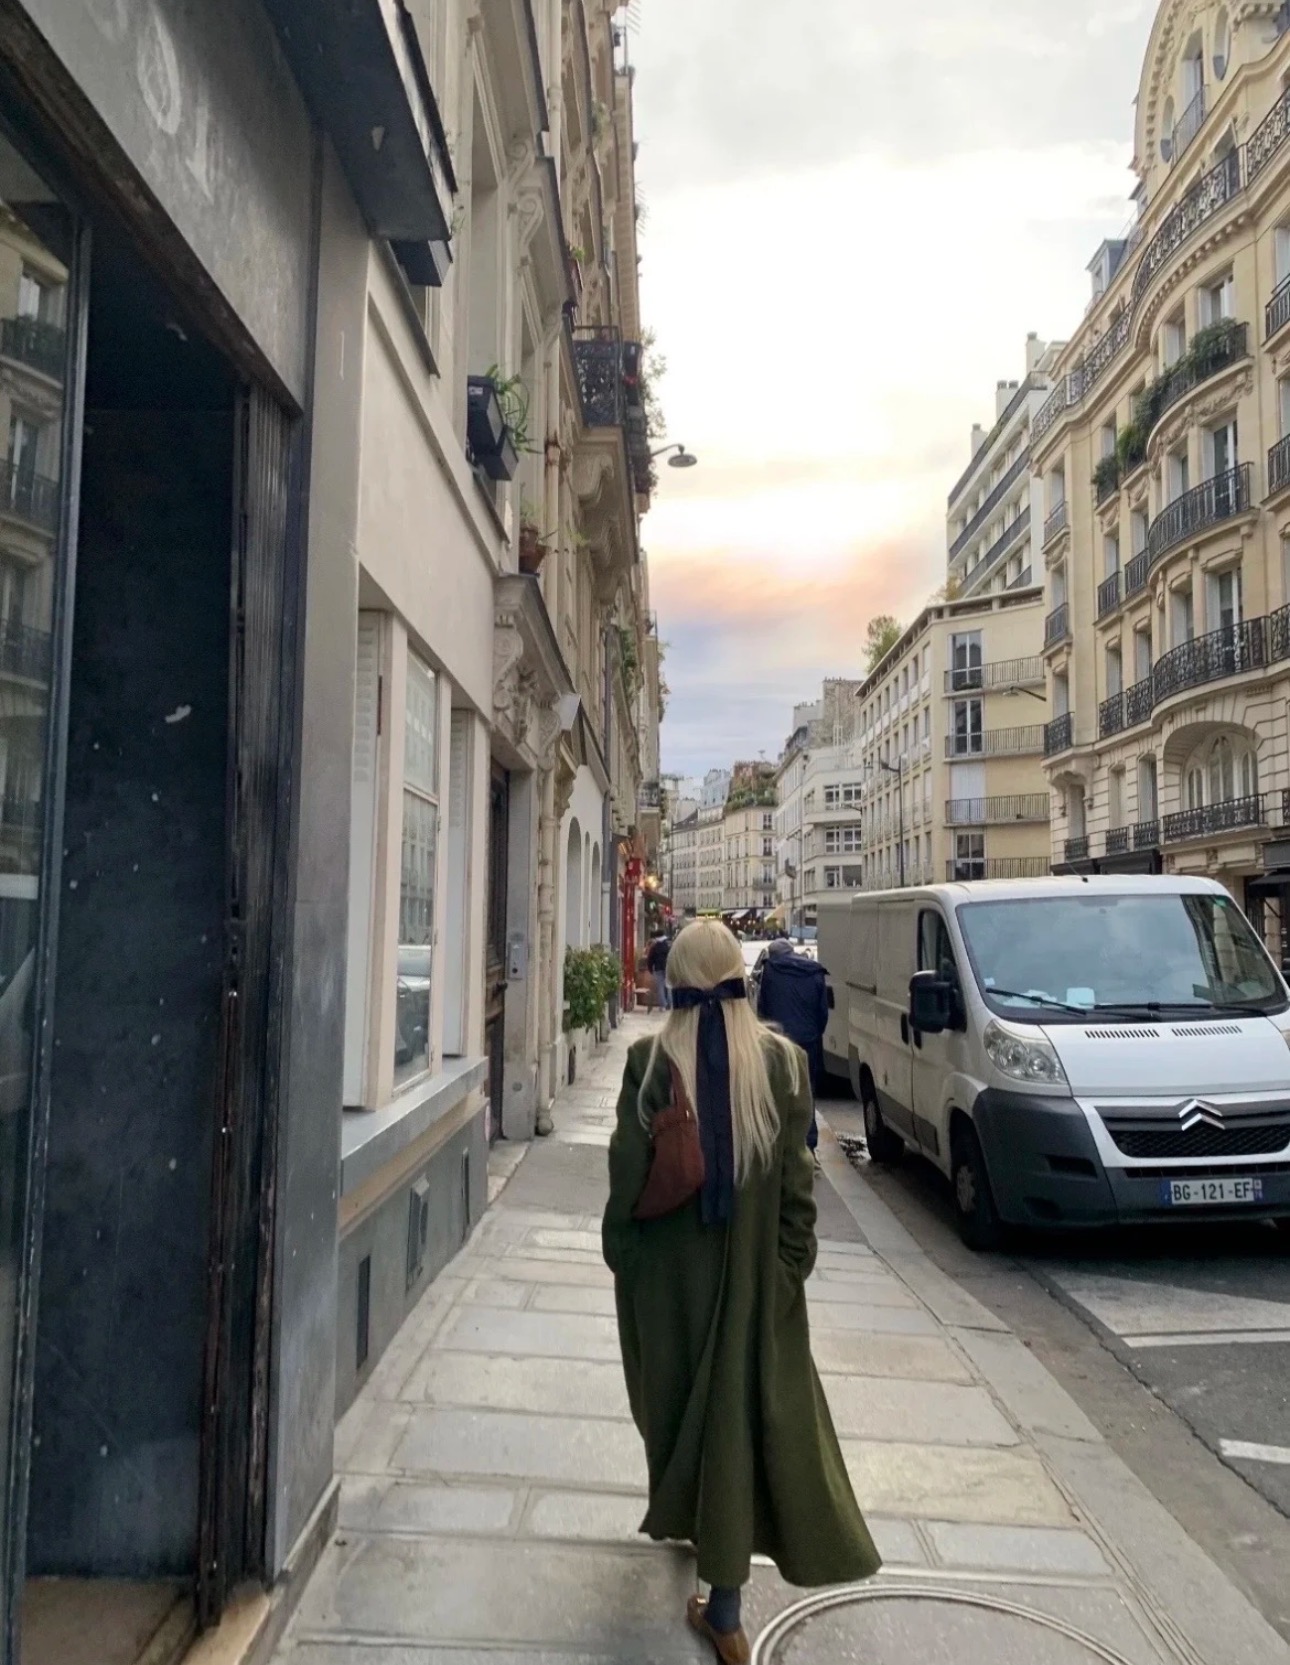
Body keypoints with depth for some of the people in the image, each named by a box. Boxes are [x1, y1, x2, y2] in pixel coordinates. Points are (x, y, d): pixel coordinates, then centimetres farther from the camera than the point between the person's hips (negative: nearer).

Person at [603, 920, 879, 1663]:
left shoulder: (650, 1061, -13)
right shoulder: (784, 1060, -10)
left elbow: (628, 1173, -9)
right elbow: (796, 1179, -7)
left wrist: (620, 1251, 5)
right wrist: (793, 1264, 2)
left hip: (668, 1264, 0)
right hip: (753, 1267, 0)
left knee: (676, 1394, 22)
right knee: (746, 1407, 9)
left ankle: (681, 1516, 46)